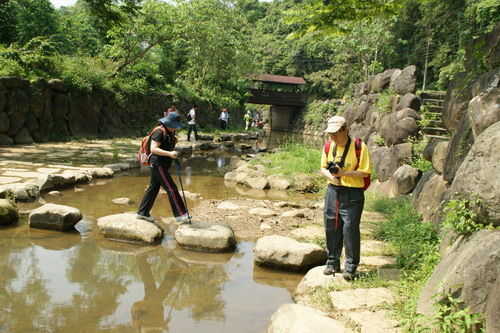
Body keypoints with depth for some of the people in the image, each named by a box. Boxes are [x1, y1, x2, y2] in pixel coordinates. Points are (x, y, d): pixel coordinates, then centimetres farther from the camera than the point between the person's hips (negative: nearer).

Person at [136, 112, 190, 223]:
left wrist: (173, 142, 3)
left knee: (153, 188, 14)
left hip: (161, 166, 10)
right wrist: (169, 153, -33)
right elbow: (153, 149, -25)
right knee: (171, 189, -8)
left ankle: (142, 213, 23)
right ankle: (180, 214, -4)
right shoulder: (159, 132, -17)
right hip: (158, 165, -10)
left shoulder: (168, 133, 14)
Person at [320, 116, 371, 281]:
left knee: (350, 229, -5)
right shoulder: (329, 147, 5)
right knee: (331, 228, 9)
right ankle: (332, 263, 25)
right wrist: (330, 176, -6)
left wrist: (343, 173, -21)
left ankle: (351, 268, 8)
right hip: (332, 191, 5)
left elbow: (365, 172, -12)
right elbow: (323, 167, 16)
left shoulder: (359, 147, -11)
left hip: (352, 194, -5)